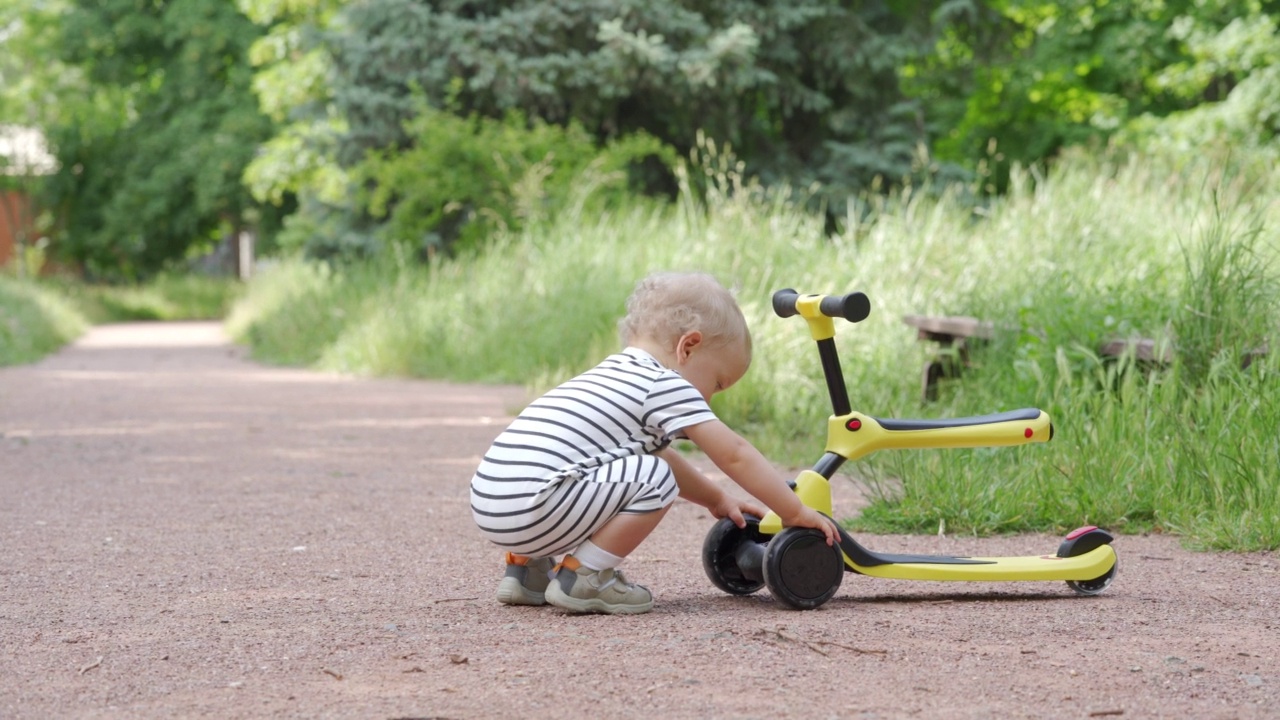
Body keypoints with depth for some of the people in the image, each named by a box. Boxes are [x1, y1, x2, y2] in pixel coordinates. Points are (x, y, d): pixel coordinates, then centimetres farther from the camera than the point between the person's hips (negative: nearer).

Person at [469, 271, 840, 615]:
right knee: (655, 481, -9)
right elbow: (734, 455, 2)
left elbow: (655, 452, 44)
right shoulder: (668, 386, 0)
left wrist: (716, 499, 47)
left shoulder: (612, 375, 28)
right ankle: (584, 577, -5)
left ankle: (527, 568, 22)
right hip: (531, 508, -10)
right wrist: (796, 512, 9)